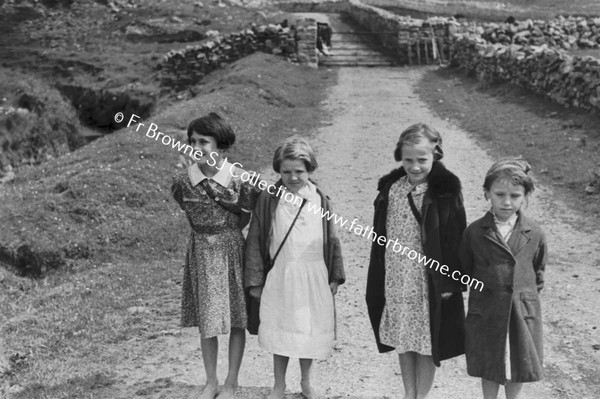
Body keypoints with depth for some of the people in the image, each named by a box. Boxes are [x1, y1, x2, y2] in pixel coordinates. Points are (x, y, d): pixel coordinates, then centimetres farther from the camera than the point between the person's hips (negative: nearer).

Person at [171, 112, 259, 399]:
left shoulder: (240, 179, -15)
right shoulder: (182, 181, -7)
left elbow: (246, 217, 0)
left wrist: (226, 236, 3)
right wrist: (208, 236, 5)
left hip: (232, 251, -2)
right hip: (201, 253, 2)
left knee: (235, 320, 7)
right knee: (206, 321, 10)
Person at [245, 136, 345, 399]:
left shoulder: (320, 200, -1)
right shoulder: (268, 199, -6)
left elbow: (331, 240, 6)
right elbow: (255, 240, -2)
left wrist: (335, 276, 6)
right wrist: (255, 279, -3)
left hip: (314, 277, 1)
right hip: (279, 277, -1)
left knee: (310, 331, 10)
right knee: (280, 332, 7)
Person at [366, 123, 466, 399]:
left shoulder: (445, 191, -11)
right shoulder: (390, 189, 1)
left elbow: (454, 239, -9)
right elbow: (380, 236, 7)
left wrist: (448, 282, -11)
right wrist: (377, 280, 7)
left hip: (430, 283, -4)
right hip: (396, 281, 4)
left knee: (427, 344, 8)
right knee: (403, 342, 16)